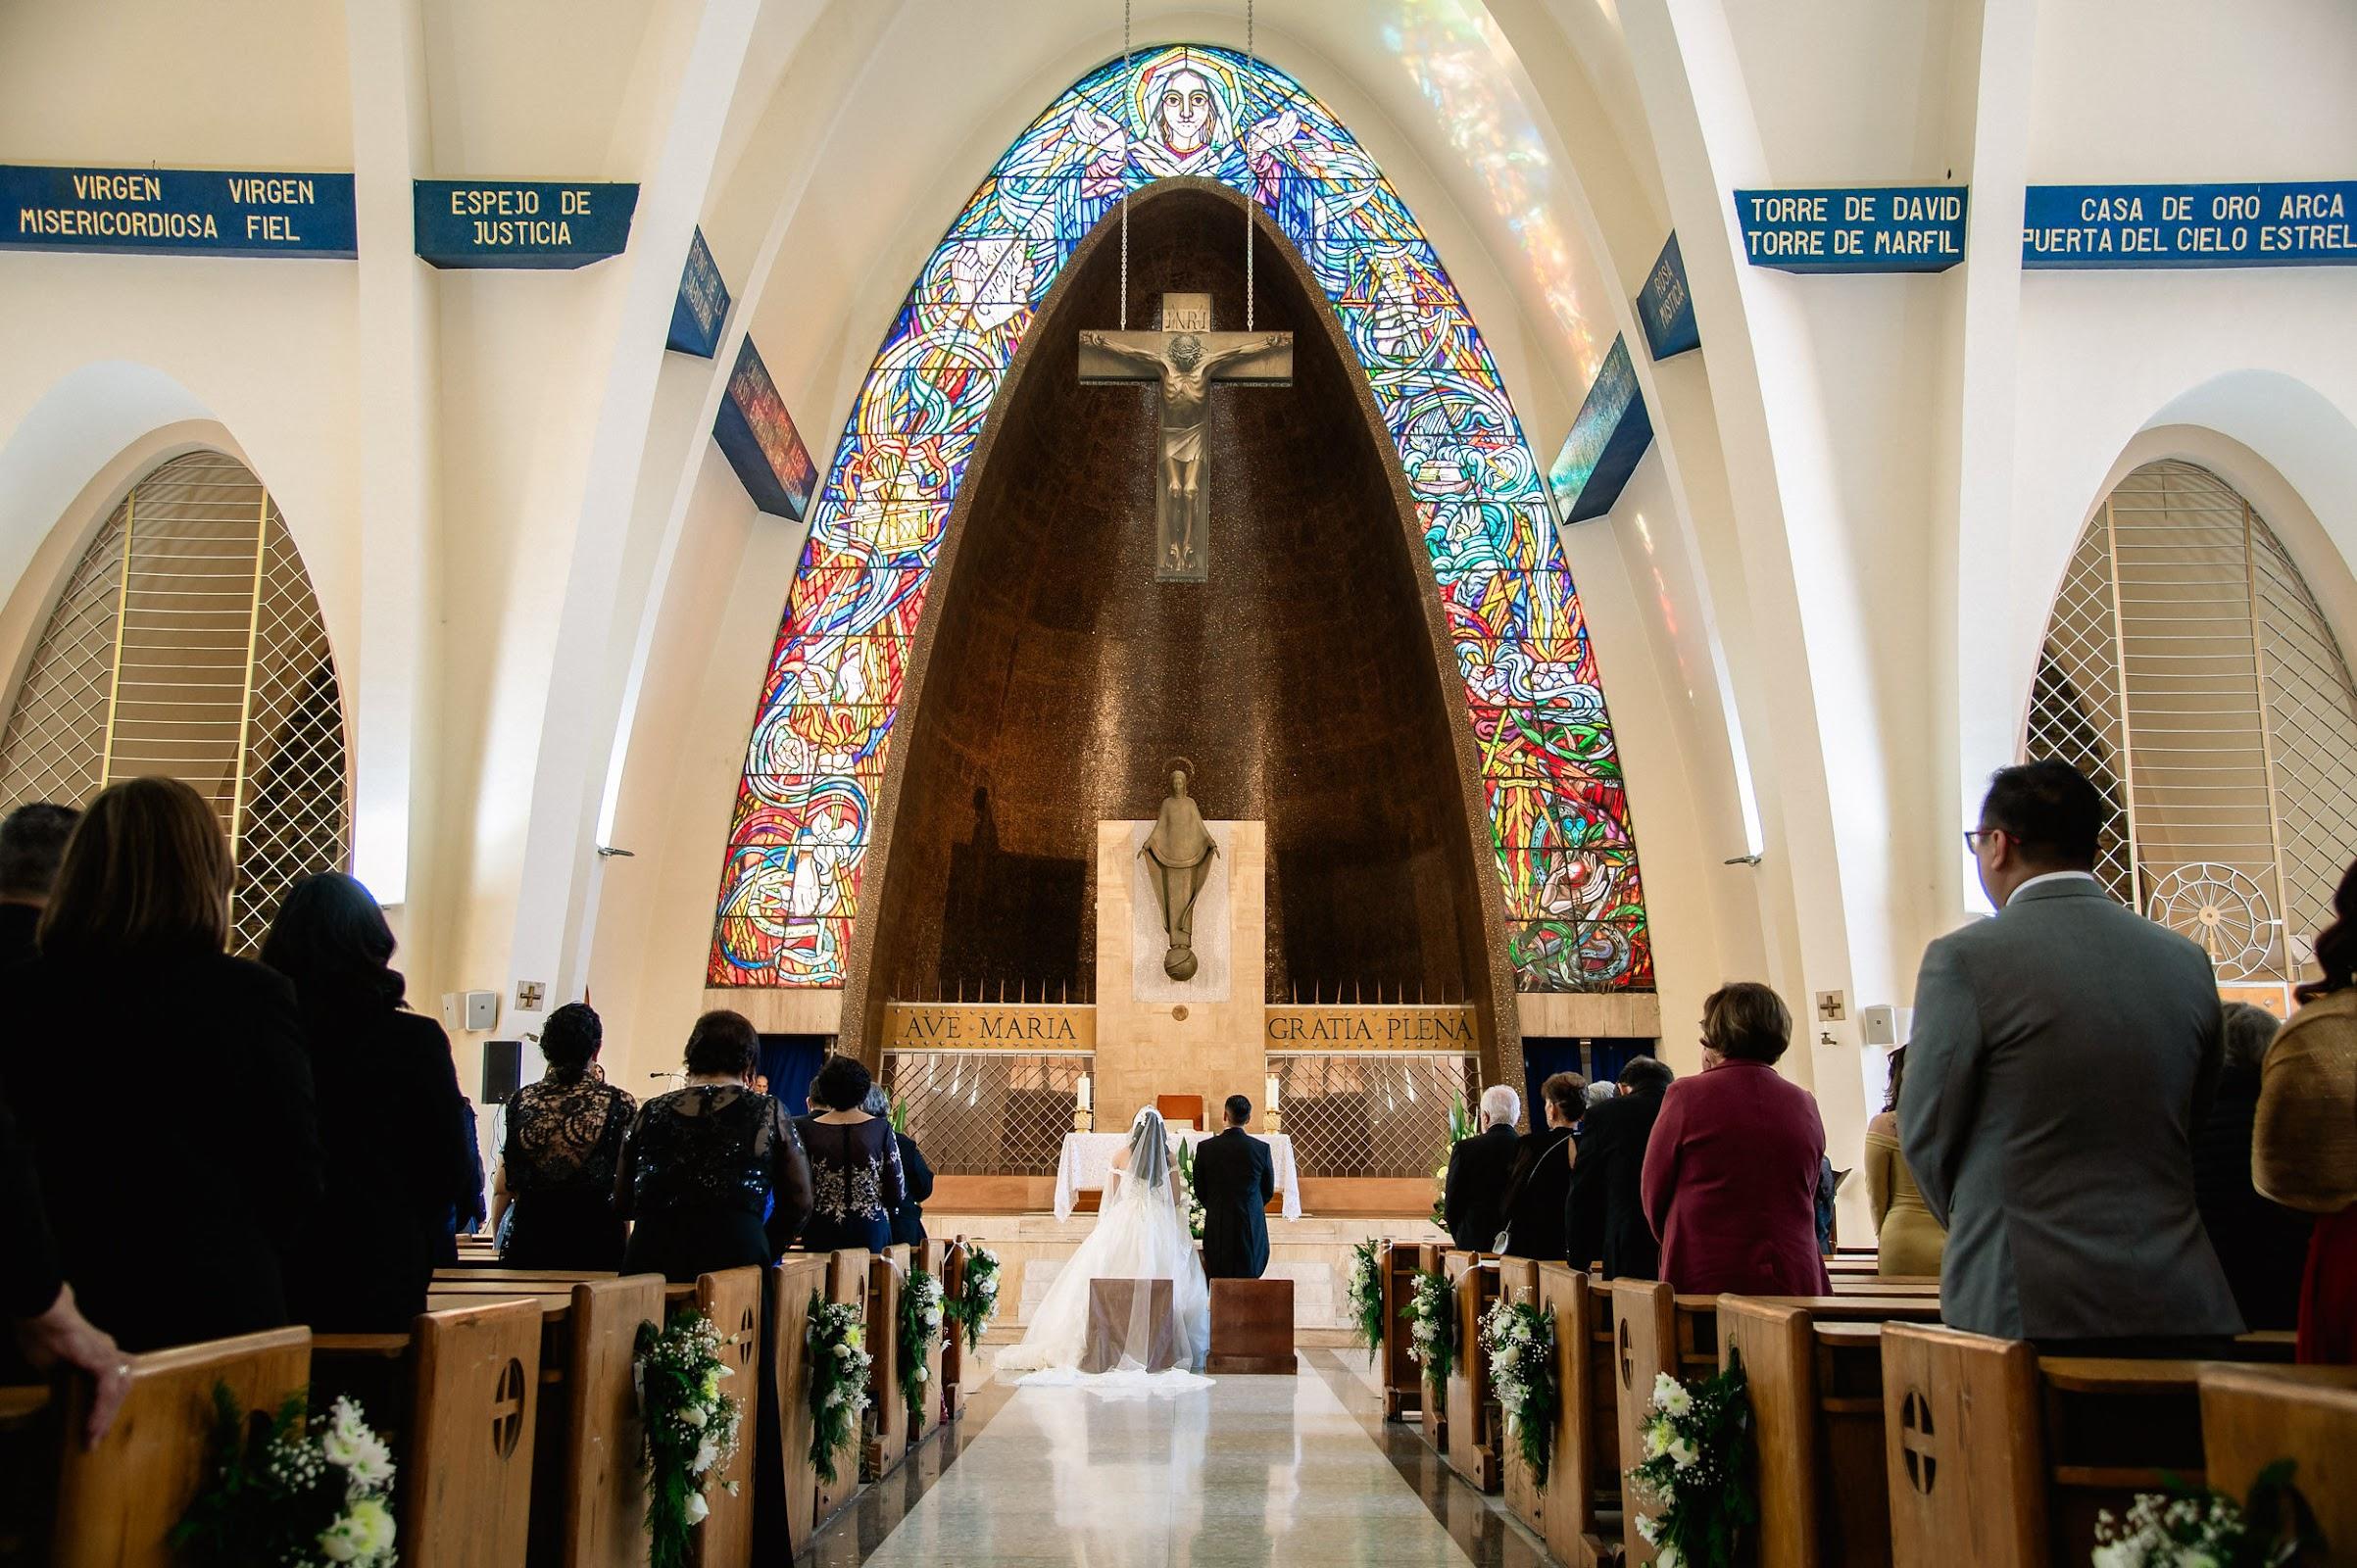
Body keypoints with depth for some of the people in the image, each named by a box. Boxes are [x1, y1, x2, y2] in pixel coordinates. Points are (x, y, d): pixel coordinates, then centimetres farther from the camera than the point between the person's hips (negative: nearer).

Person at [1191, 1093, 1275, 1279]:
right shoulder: (1261, 1148, -6)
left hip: (1217, 1227, 0)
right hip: (1252, 1227, 0)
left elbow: (1199, 1191, 4)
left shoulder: (1205, 1147, -7)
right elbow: (1269, 1191, 6)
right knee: (1249, 1278, 6)